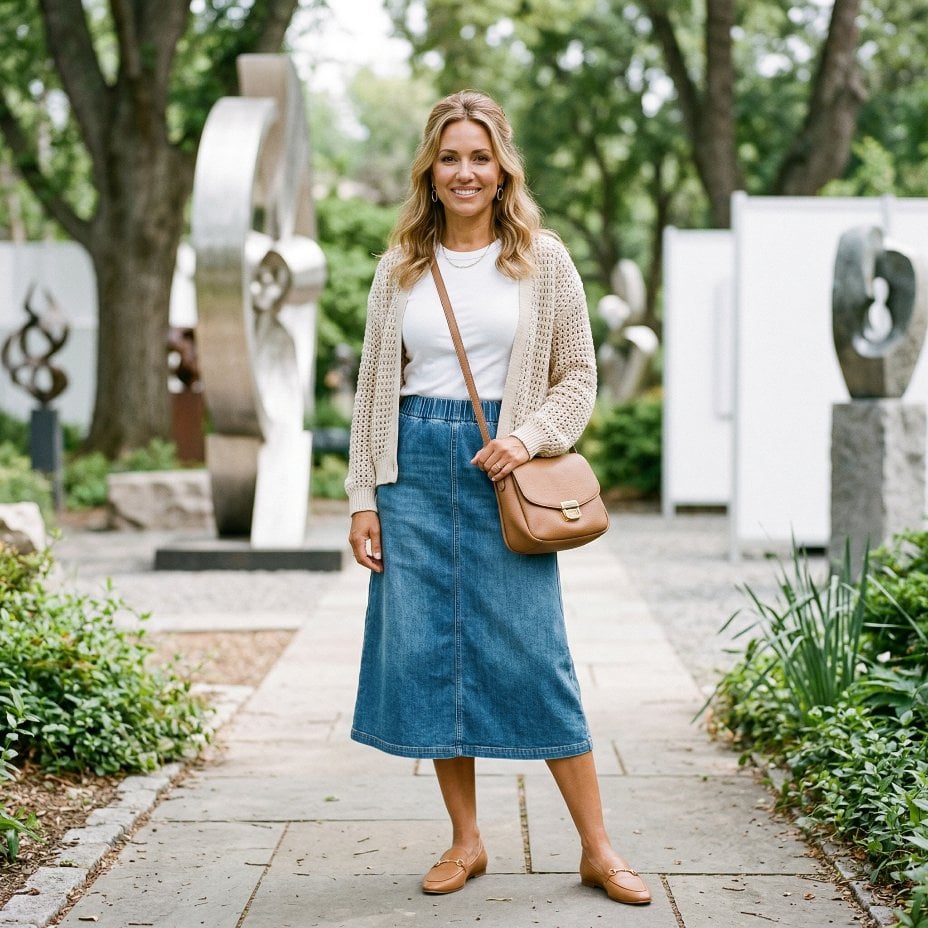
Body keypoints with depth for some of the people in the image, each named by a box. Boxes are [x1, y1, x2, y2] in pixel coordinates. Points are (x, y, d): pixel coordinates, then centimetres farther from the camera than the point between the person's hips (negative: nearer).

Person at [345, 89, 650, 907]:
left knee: (533, 653, -5)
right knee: (426, 653, 3)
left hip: (503, 470, -2)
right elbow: (373, 387, 10)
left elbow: (578, 375, 5)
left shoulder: (543, 260, 3)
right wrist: (363, 498, 4)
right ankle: (465, 840, 16)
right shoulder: (401, 268, 9)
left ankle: (598, 849, 5)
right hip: (415, 467, 3)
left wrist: (530, 438, -13)